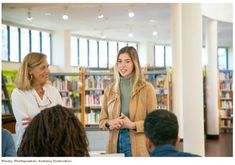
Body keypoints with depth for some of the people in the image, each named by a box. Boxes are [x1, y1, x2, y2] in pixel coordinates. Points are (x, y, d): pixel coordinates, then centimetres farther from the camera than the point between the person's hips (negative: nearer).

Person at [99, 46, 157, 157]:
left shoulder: (146, 88, -2)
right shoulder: (110, 89, 9)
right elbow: (101, 121, 12)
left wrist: (132, 125, -15)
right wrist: (109, 123, -9)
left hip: (138, 147, -3)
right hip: (115, 145, 3)